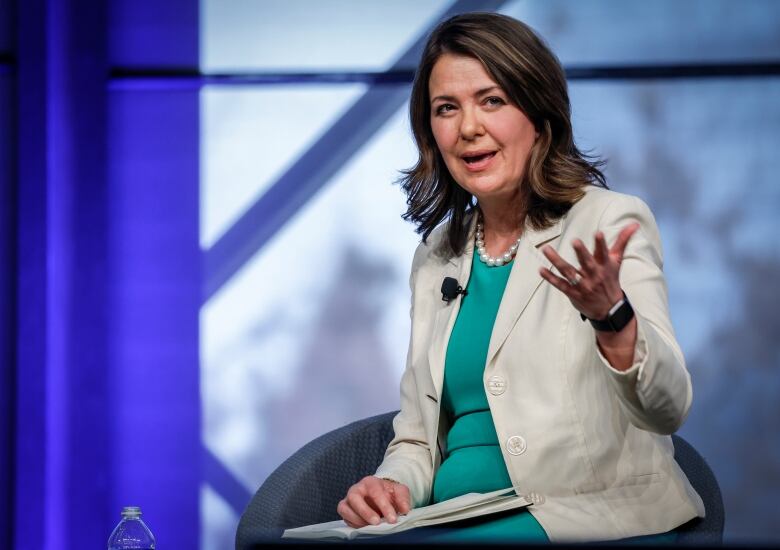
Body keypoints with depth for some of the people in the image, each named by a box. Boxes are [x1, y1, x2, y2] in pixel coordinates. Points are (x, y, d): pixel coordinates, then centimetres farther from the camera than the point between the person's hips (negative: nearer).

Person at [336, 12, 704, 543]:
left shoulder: (610, 221, -3)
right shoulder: (436, 258, 15)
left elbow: (667, 411, -15)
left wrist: (610, 315, -34)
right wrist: (393, 485, -6)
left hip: (593, 521, -5)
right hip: (463, 521, 5)